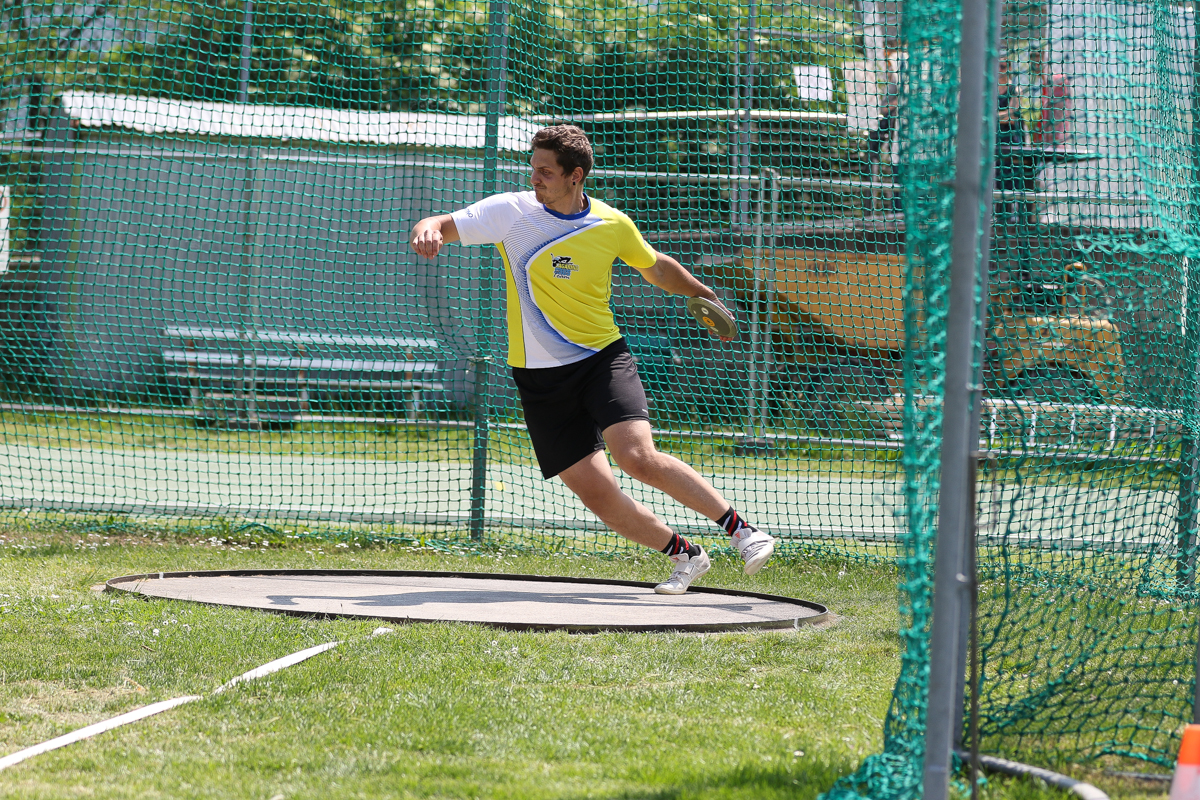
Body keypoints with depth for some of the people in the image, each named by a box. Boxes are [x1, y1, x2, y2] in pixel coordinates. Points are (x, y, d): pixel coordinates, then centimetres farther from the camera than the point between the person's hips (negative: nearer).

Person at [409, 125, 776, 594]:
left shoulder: (613, 225, -3)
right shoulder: (511, 212, -6)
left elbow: (657, 268, 17)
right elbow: (437, 228, -5)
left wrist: (705, 296, 28)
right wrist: (429, 230, -29)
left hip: (603, 358, -1)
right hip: (540, 376, 1)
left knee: (637, 457, -26)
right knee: (597, 495, -6)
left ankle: (741, 529, -13)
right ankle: (685, 556, 15)